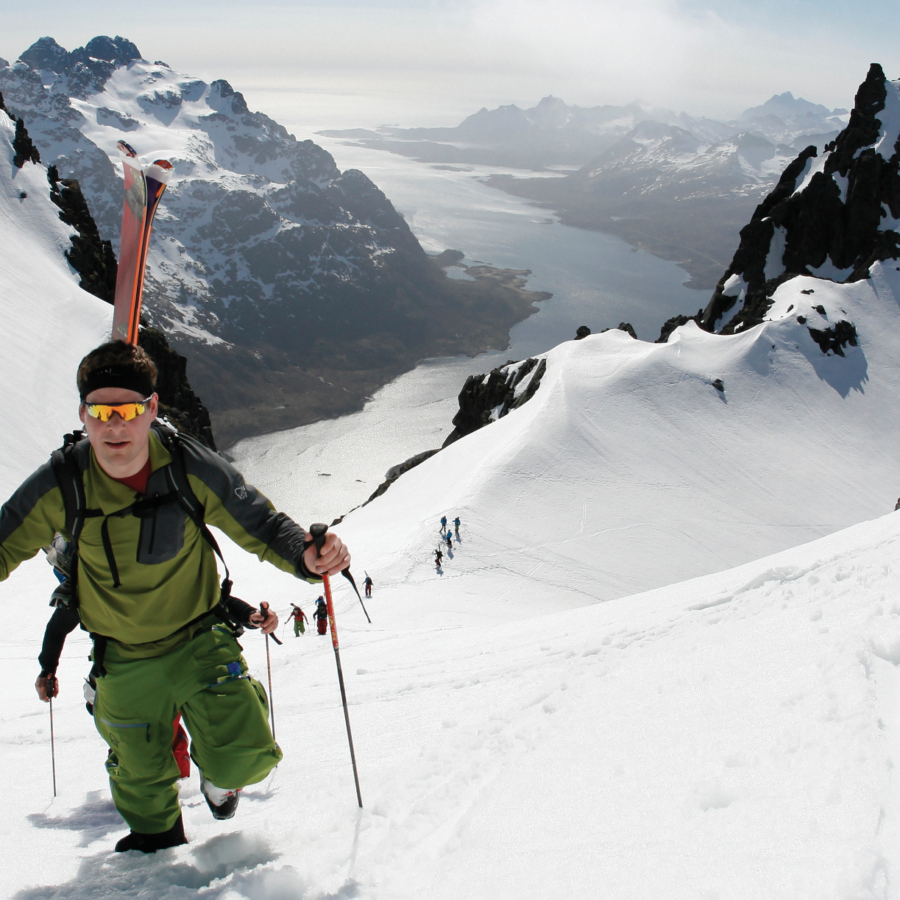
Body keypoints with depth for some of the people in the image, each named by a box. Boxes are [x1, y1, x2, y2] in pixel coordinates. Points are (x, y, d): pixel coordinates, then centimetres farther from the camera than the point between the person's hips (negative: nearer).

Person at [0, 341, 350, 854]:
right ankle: (155, 845, 53)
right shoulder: (59, 488, -19)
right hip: (123, 663, 2)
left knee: (246, 759, -10)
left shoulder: (191, 468, -22)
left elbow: (263, 525, -15)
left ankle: (218, 774, 28)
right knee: (141, 781, 19)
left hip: (200, 642, -1)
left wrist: (308, 555, -37)